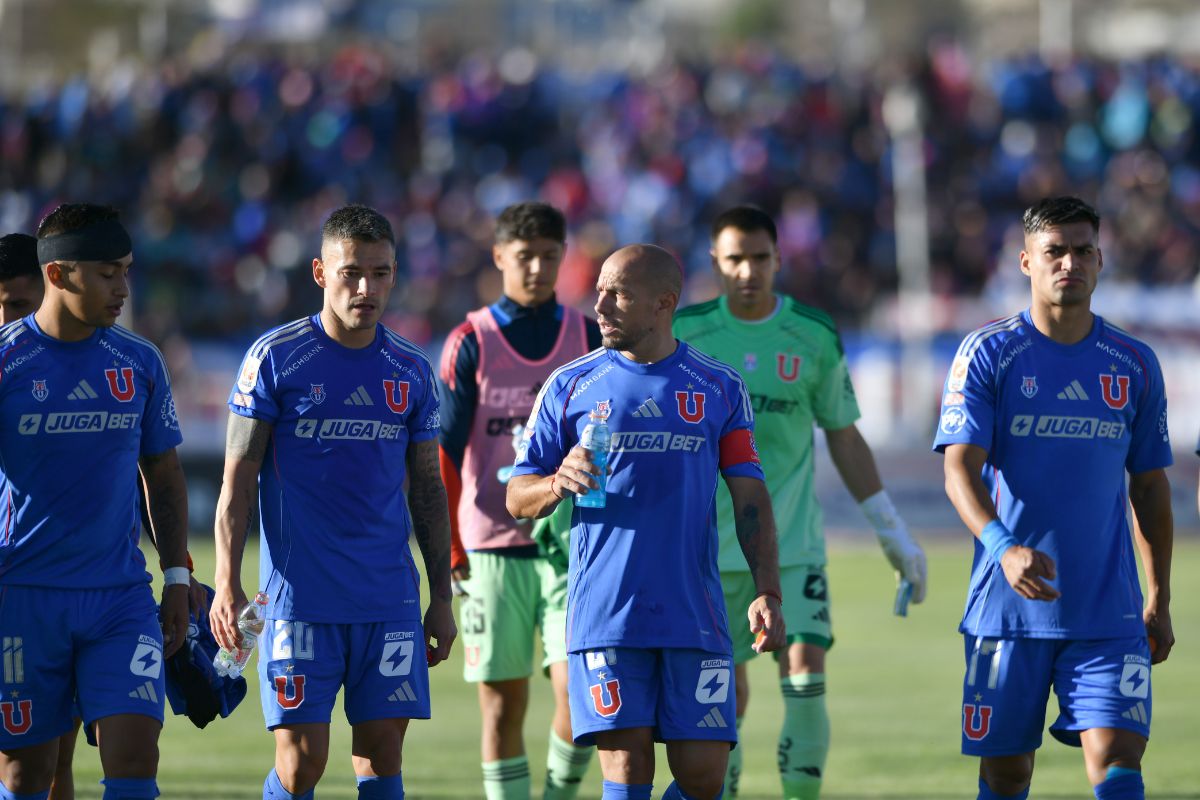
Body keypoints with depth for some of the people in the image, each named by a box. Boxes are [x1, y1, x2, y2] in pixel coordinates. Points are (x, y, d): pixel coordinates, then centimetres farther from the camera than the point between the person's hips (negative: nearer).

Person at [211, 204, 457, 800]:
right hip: (299, 596, -3)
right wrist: (227, 584, -9)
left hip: (390, 601, 3)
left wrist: (442, 598, 12)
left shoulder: (411, 372, 9)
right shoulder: (275, 359, -2)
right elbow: (238, 479, -1)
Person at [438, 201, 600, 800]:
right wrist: (449, 547, -5)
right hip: (493, 547, -1)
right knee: (502, 702, 2)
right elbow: (443, 452, 0)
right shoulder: (470, 343, 1)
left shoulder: (587, 339, 7)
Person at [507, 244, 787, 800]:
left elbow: (750, 499, 8)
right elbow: (517, 498, 8)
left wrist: (767, 592, -3)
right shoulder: (569, 387, 7)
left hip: (695, 619, 1)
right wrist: (559, 483, -15)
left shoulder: (721, 389, 9)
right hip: (606, 620, -1)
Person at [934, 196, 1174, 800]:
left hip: (1109, 614, 1)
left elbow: (1149, 485, 15)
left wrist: (1159, 600, 12)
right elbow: (960, 471, -11)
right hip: (1008, 609, -1)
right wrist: (1003, 546, -29)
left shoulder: (1135, 365, 7)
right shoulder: (987, 354, -2)